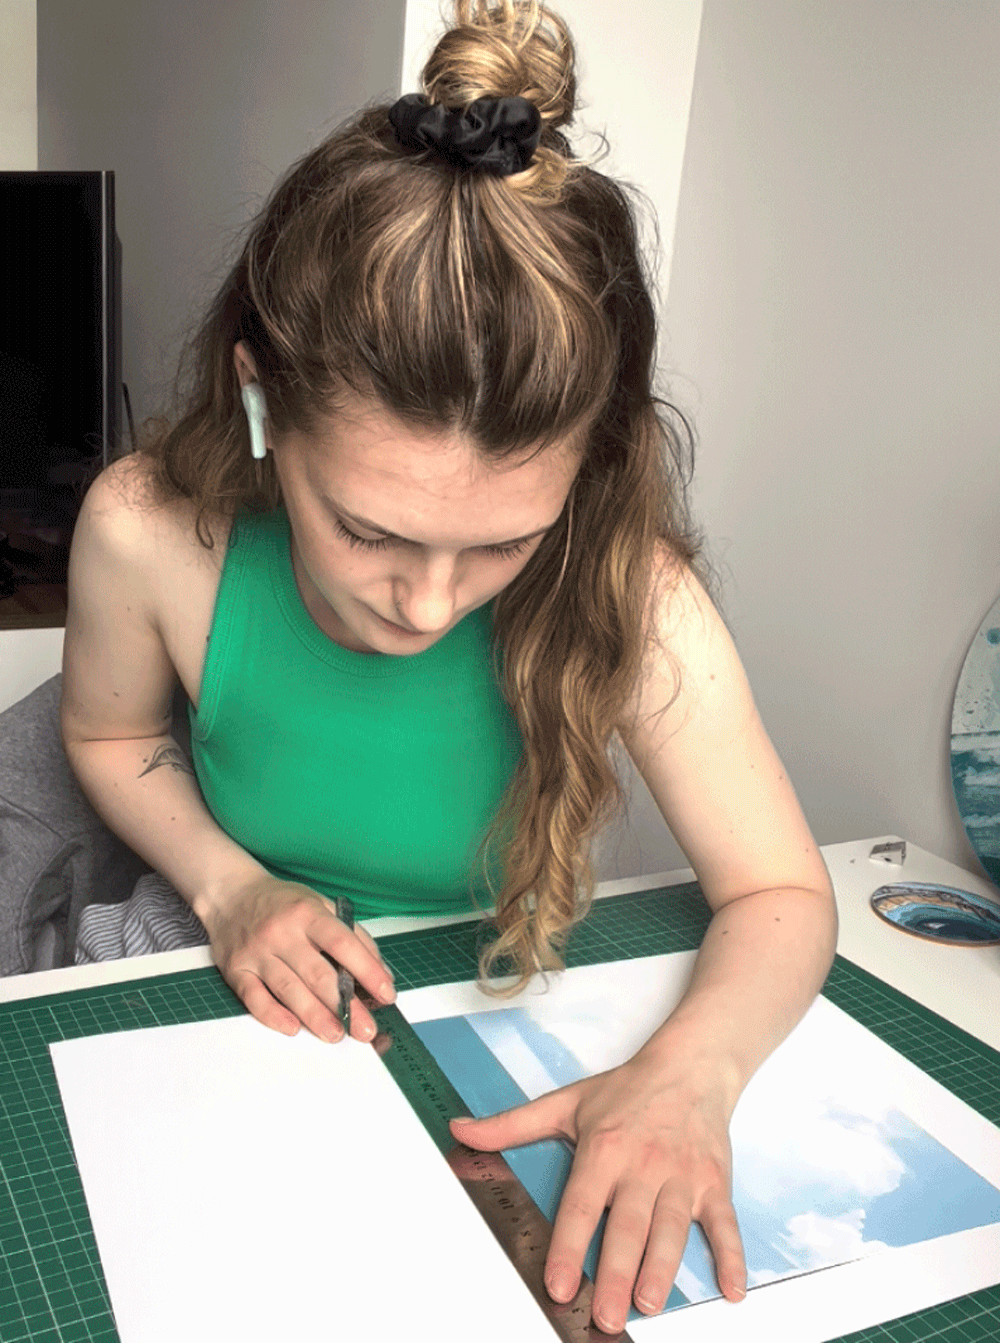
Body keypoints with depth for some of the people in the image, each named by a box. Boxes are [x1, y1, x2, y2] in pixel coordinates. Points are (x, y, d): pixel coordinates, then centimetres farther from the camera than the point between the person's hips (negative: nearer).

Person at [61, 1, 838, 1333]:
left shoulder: (627, 596, -26)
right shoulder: (146, 536, -24)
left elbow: (782, 895, -16)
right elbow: (109, 733, -1)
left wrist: (686, 1075, -35)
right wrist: (228, 883, -18)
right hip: (255, 1012, 0)